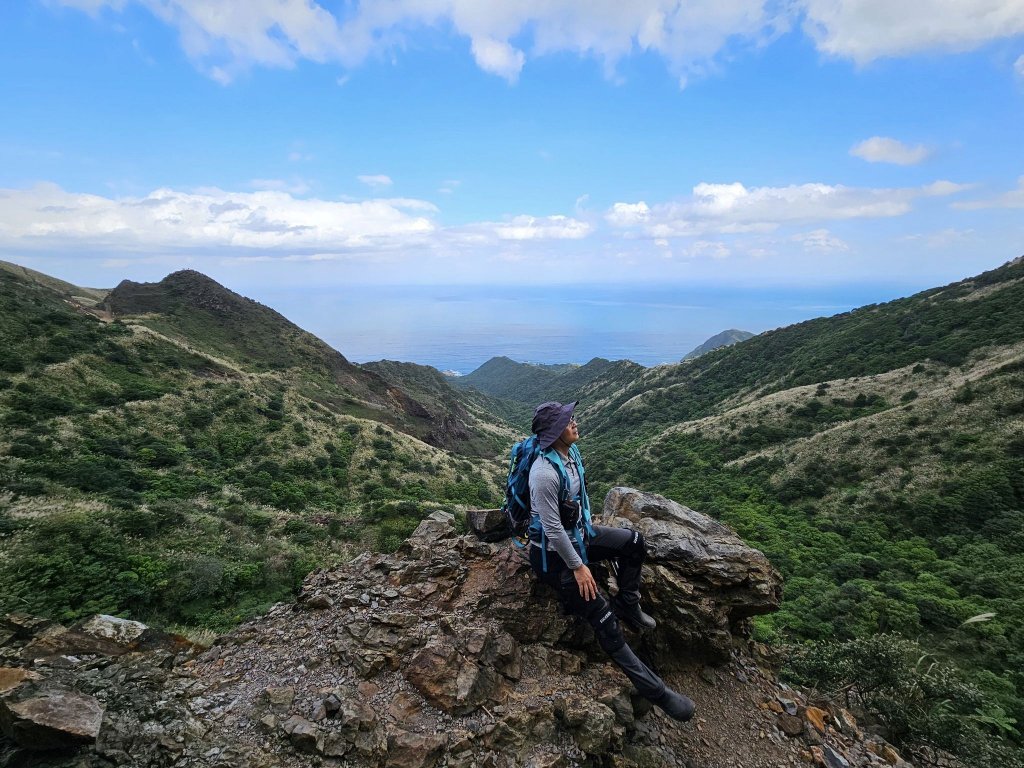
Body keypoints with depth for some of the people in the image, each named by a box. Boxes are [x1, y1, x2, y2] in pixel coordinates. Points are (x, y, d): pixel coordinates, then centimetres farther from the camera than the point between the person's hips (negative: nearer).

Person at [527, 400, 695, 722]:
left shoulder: (571, 452, -5)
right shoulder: (545, 473, -33)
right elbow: (553, 529, -28)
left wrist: (588, 526, 19)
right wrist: (578, 566, -19)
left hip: (578, 534, 9)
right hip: (552, 552, -9)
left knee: (635, 541, 5)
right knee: (604, 619, -6)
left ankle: (627, 605, 21)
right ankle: (656, 691, 6)